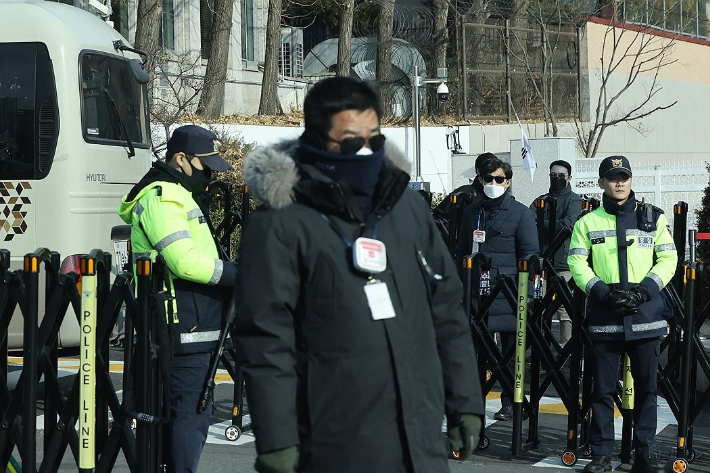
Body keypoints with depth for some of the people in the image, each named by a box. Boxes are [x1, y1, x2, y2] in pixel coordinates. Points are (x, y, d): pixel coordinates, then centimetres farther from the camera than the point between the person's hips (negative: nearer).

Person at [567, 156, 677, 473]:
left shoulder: (653, 217, 8)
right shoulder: (588, 223, 7)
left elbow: (668, 259, 4)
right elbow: (577, 263, 1)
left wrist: (644, 290, -11)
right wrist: (604, 292, -14)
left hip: (646, 314, 1)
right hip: (604, 317, 0)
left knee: (646, 387, 4)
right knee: (603, 389, 3)